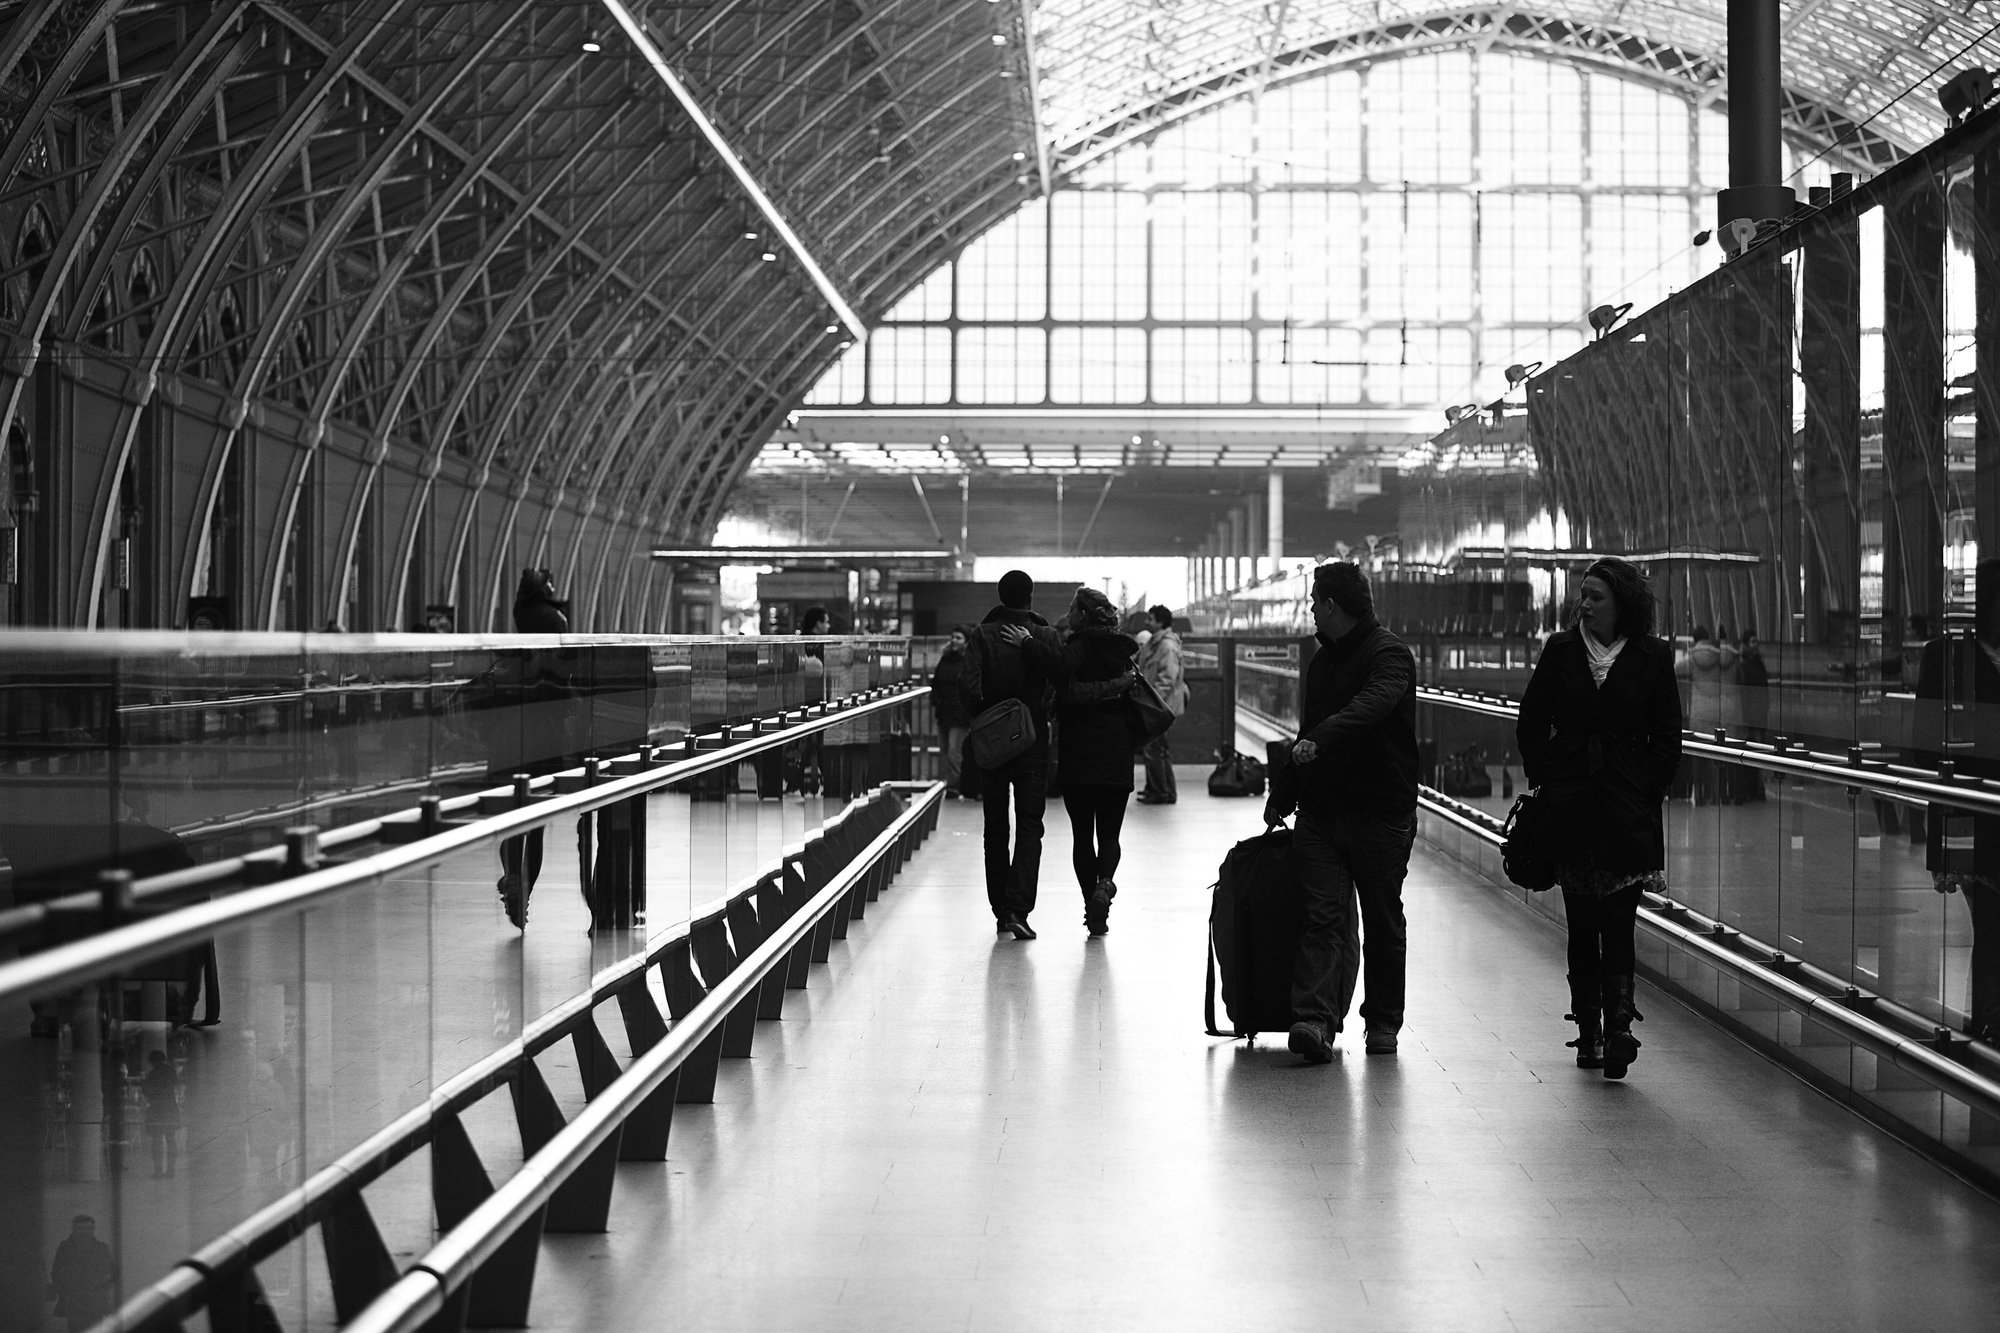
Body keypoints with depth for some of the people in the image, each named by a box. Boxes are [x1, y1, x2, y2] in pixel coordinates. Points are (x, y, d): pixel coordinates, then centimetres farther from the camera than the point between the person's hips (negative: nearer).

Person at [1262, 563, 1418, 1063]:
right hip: (1320, 811, 6)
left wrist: (1322, 739, -44)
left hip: (1381, 815, -6)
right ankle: (1314, 1019, -17)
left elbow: (1371, 707, -30)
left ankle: (1383, 1021, 19)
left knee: (1383, 923, 6)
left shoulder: (1389, 655, -9)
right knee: (1323, 916, -7)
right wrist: (1281, 793, 25)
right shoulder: (1322, 659, 17)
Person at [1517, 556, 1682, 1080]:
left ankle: (1617, 1026, -13)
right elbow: (1530, 724, 9)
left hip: (1628, 806, -2)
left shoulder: (1652, 657, 1)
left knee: (1618, 922, -9)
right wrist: (1546, 781, 1)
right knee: (1582, 923, 6)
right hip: (1570, 803, 2)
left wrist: (1647, 794, -4)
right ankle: (1589, 1032, 11)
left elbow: (1667, 738, 4)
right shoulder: (1562, 651, 5)